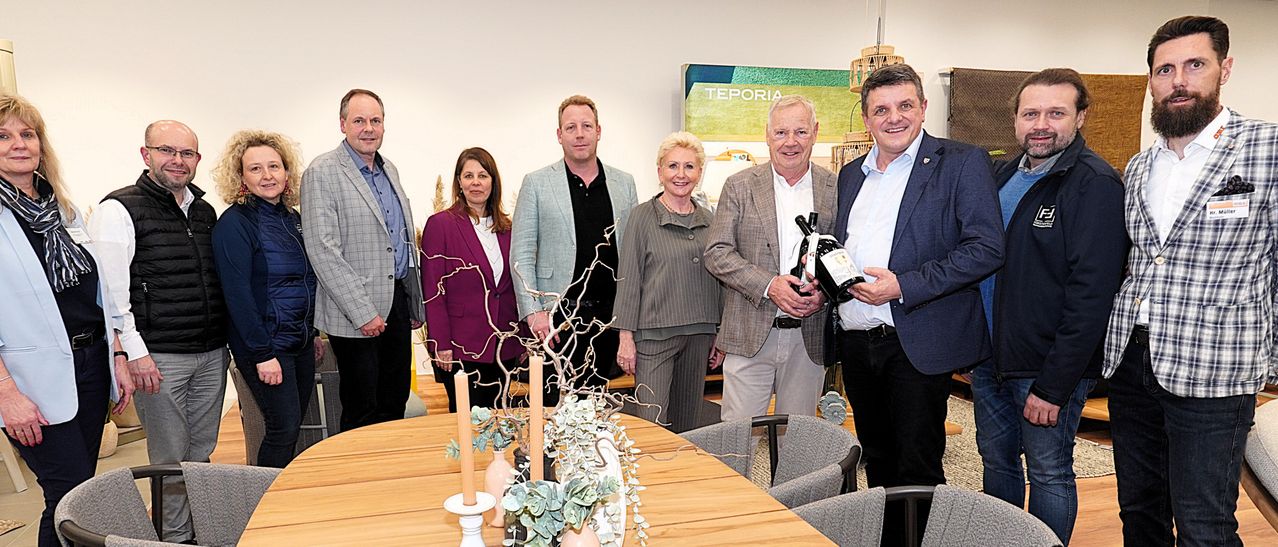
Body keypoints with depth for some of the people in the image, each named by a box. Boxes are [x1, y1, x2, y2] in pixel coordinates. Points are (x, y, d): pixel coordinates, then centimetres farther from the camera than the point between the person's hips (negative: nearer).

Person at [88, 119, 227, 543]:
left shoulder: (204, 211, 13)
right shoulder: (120, 210, -7)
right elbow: (111, 291, -12)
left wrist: (226, 340, 16)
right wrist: (135, 352, -15)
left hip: (212, 354, 6)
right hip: (159, 358, -6)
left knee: (202, 452, 15)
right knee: (171, 459, 4)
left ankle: (203, 531, 28)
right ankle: (176, 536, 19)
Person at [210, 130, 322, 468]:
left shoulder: (292, 218, 10)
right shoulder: (235, 223, -12)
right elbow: (237, 294, -17)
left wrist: (313, 333, 17)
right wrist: (263, 354, -20)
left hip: (300, 340, 7)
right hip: (264, 343, -7)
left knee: (293, 425, 13)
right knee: (284, 427, -4)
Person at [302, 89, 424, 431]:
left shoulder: (390, 170, 14)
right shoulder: (322, 173, -10)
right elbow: (323, 251, -16)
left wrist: (416, 305, 17)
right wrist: (363, 313, -18)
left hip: (397, 300, 7)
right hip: (355, 313, -7)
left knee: (395, 405, 15)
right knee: (362, 415, 4)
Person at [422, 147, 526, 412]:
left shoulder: (505, 227, 10)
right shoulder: (440, 224, -5)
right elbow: (433, 290, -8)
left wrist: (523, 336, 10)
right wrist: (441, 345, -12)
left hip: (504, 347, 5)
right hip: (462, 348, -5)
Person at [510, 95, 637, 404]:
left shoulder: (624, 183, 9)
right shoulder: (537, 183, -1)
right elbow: (521, 253, -3)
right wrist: (533, 311, -10)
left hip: (609, 314, 3)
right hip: (557, 315, -3)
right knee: (555, 405, 1)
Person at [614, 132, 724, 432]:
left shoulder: (708, 219, 10)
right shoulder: (642, 216, -4)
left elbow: (716, 279, 15)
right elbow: (628, 280, -6)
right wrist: (625, 336, -10)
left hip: (699, 333, 5)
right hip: (654, 332, -5)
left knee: (687, 422, 13)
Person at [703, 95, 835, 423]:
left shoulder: (835, 189, 4)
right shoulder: (740, 186, 1)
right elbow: (716, 253, -5)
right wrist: (769, 285, -17)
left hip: (809, 337, 2)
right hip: (751, 335, -1)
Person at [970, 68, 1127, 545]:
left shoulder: (1095, 185, -14)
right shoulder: (1003, 176, 9)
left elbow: (1090, 296, -19)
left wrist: (1053, 386, -20)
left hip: (1047, 367, -7)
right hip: (989, 357, 7)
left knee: (1049, 473, 8)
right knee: (997, 461, 19)